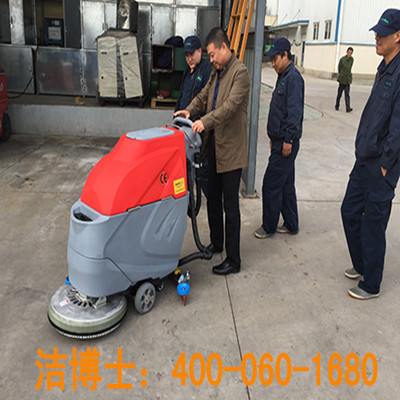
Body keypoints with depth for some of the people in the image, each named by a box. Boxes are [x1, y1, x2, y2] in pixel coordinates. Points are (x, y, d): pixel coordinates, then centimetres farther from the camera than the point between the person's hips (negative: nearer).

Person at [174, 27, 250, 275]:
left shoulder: (240, 72, -13)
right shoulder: (216, 72, 15)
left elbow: (231, 105, -24)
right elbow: (204, 96, 16)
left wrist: (205, 122, -33)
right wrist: (190, 110, -4)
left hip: (231, 148, -9)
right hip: (214, 143, 9)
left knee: (230, 205, -3)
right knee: (213, 199, 18)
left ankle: (233, 260, 7)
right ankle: (216, 243, 36)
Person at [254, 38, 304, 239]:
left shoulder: (293, 78, -15)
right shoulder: (283, 77, 17)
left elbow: (295, 112, -21)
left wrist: (288, 140, -22)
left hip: (286, 143, -10)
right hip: (280, 141, 10)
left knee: (271, 185, -3)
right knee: (286, 184, 15)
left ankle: (269, 227, 11)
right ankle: (291, 225, 25)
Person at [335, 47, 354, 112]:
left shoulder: (352, 59, 4)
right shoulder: (342, 59, -7)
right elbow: (339, 68, 5)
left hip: (348, 79, 2)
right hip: (342, 79, -2)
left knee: (347, 94, -4)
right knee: (339, 93, 7)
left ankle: (348, 108, -12)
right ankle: (337, 106, 25)